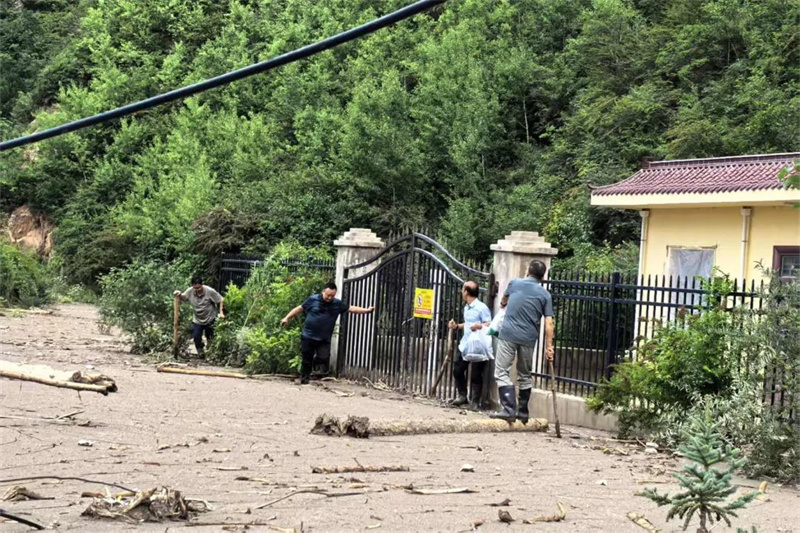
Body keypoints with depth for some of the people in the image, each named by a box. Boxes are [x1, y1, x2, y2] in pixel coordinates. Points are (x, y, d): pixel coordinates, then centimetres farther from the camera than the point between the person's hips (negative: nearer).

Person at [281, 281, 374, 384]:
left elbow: (351, 308, 0)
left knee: (324, 358, -13)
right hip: (308, 336, -2)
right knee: (307, 360, 4)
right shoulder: (313, 300, -4)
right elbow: (300, 309, 3)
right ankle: (304, 378, 22)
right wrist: (287, 318, 1)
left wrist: (366, 310, -10)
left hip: (324, 339, 2)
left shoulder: (337, 304, 2)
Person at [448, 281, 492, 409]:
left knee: (475, 375, -3)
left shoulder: (482, 308, -13)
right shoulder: (466, 308, 16)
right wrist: (456, 326, 15)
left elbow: (489, 325, -16)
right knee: (457, 370, 10)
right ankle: (462, 396, 24)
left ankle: (475, 401, 6)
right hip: (464, 345, 9)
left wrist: (480, 326, -35)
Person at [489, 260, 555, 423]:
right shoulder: (545, 295, 7)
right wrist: (548, 347, 5)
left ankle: (509, 409, -15)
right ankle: (523, 413, 19)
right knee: (525, 376, 16)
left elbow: (503, 301, 30)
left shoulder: (515, 283, 8)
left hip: (508, 334, -2)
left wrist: (504, 303, 54)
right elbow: (549, 324, 0)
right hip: (529, 339, 2)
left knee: (502, 372, -2)